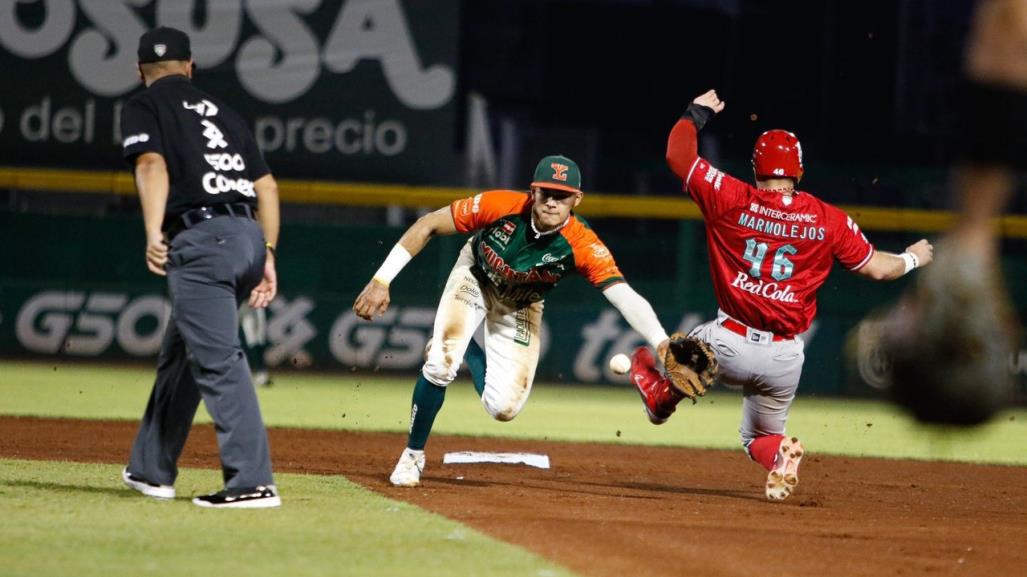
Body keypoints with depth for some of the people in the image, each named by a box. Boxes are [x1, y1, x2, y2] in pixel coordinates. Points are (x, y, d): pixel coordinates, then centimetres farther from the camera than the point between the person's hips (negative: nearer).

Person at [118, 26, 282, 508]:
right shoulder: (221, 112, 26)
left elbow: (151, 164, -11)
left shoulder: (143, 107, 8)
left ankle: (252, 482, -24)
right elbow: (266, 185, 19)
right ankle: (151, 470, 29)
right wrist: (267, 253, 18)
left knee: (217, 360, -13)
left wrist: (153, 234, -20)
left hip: (200, 238, -7)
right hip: (248, 236, 7)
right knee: (179, 354, 21)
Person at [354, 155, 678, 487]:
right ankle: (413, 456, 1)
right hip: (475, 280, -1)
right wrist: (381, 281, -28)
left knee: (503, 409, -7)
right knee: (441, 365, -24)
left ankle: (467, 350, 26)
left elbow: (624, 295, -47)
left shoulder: (583, 246, -36)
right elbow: (428, 226, -24)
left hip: (521, 307, 1)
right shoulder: (502, 206, -34)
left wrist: (663, 345, -64)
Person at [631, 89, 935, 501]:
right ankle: (778, 453, -14)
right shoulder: (828, 220, -2)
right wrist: (912, 259, 28)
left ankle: (661, 393, 21)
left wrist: (697, 113, 20)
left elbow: (677, 154, 2)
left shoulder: (731, 199, -6)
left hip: (728, 344, -1)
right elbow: (876, 267, 7)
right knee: (761, 436, 18)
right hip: (785, 356, 1)